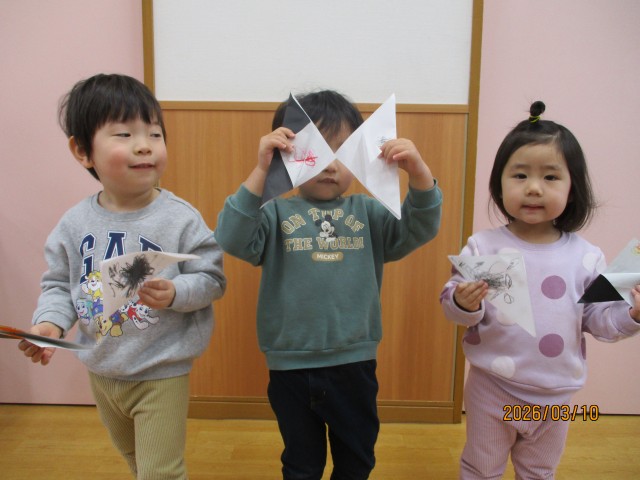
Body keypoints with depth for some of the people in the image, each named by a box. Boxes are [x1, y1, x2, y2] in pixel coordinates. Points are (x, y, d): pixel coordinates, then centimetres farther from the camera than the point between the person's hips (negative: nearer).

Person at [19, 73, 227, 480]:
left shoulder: (181, 219, -19)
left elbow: (213, 279, -16)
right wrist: (51, 321, -15)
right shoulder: (76, 223, -7)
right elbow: (59, 283, 3)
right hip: (101, 371, 5)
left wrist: (175, 292, -34)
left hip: (162, 374, -5)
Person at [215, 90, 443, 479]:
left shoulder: (368, 212, -1)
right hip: (291, 366, -1)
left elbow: (420, 229, -10)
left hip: (355, 364, 2)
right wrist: (259, 172, -32)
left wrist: (418, 172, -28)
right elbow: (233, 240, -22)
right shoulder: (277, 213, -8)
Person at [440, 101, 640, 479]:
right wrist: (463, 303, -34)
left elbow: (596, 319, -2)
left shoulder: (586, 256, -7)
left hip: (555, 395, 3)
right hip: (492, 388, -2)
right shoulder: (483, 246, -13)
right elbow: (453, 306, -12)